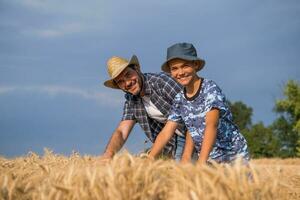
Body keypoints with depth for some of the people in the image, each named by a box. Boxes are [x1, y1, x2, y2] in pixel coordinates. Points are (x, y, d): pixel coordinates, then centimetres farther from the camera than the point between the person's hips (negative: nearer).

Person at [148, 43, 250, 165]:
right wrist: (149, 159, -13)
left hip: (233, 156, -5)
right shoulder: (179, 100, 4)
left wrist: (201, 161, -41)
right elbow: (166, 133, 3)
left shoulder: (211, 89, -15)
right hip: (209, 160, 5)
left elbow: (211, 125, -28)